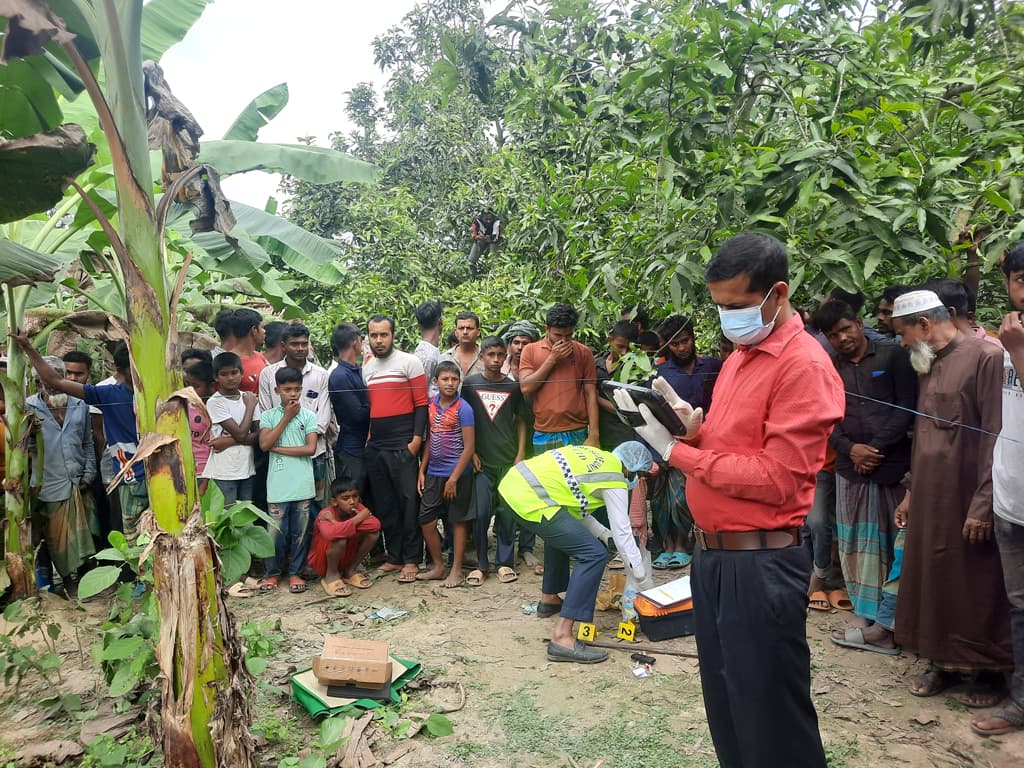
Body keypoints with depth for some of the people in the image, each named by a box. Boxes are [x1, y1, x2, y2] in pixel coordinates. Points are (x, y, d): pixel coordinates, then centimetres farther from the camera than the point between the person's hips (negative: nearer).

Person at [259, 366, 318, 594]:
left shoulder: (308, 416, 4)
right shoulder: (268, 416, 6)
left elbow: (310, 448, -6)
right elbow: (264, 444, -9)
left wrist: (278, 448, -8)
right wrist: (287, 417, -7)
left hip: (303, 484, 0)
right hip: (278, 484, 0)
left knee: (300, 531, 6)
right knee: (276, 531, 4)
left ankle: (295, 573, 20)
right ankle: (272, 573, 21)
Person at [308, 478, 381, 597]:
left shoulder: (357, 508, -11)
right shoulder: (325, 514, -26)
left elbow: (376, 524, -30)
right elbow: (330, 533, -50)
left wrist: (338, 523, -33)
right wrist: (357, 519, -40)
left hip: (346, 555, 6)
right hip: (321, 559, -5)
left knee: (373, 532, -16)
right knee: (339, 538, -36)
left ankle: (350, 571, 3)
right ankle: (331, 575, -9)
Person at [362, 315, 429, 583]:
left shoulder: (409, 362, -3)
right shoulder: (366, 369, 16)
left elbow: (421, 403, -7)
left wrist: (417, 439, -14)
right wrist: (366, 437, 12)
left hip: (403, 447, -6)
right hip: (375, 447, 6)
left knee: (409, 502, -3)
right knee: (384, 505, 10)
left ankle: (411, 560, 6)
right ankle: (394, 556, 20)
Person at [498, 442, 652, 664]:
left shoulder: (594, 455, 24)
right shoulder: (615, 481, 2)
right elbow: (622, 532, 4)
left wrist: (603, 533, 30)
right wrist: (640, 573, 17)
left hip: (512, 481, 10)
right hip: (529, 501, -10)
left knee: (561, 533, 34)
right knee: (594, 555, -5)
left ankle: (549, 598, 44)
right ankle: (562, 637, -10)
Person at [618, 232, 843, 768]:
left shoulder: (804, 366, -16)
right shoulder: (739, 356, 13)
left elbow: (777, 479, -21)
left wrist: (676, 451, -16)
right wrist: (694, 426, -4)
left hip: (759, 563, -9)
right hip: (712, 555, 9)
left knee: (768, 715, 7)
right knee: (722, 705, 20)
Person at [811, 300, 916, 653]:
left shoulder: (893, 356, 1)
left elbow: (906, 408, -4)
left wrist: (876, 447, -9)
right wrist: (850, 449, -9)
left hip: (891, 466, -4)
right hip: (850, 469, 4)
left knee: (895, 544, -1)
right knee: (856, 544, 6)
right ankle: (870, 617, 14)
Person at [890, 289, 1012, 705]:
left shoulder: (985, 358, -14)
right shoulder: (929, 367, 13)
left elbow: (996, 437, -17)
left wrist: (984, 505, -18)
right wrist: (911, 493, 16)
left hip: (967, 503, -7)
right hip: (930, 500, 7)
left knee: (977, 588, 6)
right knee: (933, 580, 13)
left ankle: (989, 671, 22)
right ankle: (943, 662, 27)